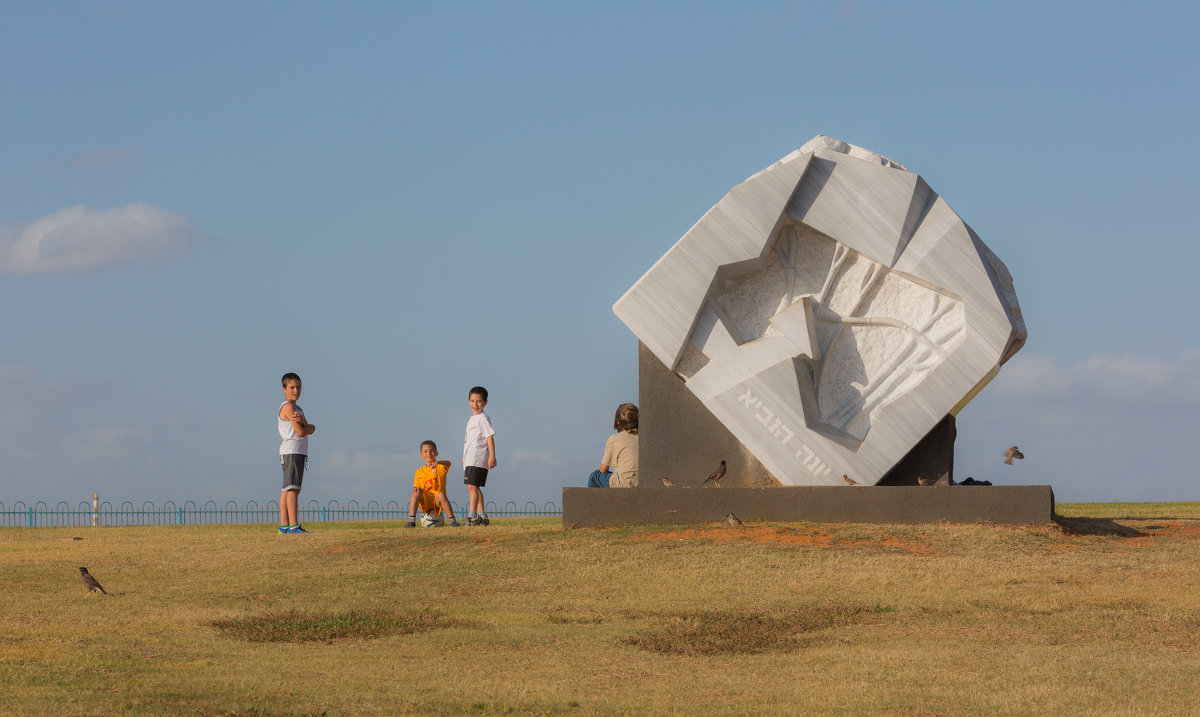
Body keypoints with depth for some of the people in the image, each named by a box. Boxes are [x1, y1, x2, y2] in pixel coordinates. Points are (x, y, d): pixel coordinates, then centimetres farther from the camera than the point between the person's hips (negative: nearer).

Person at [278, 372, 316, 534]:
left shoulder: (297, 409, 21)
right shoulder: (288, 407, -9)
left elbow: (312, 429, 8)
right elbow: (300, 432, -16)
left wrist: (301, 421, -13)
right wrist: (309, 428, 6)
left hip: (298, 452, 10)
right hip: (292, 451, -10)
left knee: (287, 490, 9)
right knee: (293, 488, -15)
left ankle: (284, 526, 10)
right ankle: (293, 526, -21)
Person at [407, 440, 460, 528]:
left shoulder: (440, 467, 4)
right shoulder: (419, 471, 14)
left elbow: (448, 463, -20)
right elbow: (417, 487, 15)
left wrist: (437, 462, -42)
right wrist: (417, 489, -12)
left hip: (437, 501, -2)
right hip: (425, 502, 3)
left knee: (441, 494, -37)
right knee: (416, 493, -29)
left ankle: (452, 520, -28)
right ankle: (411, 521, -27)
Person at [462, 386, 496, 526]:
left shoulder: (482, 418, -8)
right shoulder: (472, 419, 21)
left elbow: (490, 437, -15)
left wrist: (492, 456, -22)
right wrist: (465, 457, 31)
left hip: (477, 459, -10)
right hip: (470, 460, 10)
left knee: (472, 486, -15)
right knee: (475, 487, 11)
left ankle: (472, 515, -20)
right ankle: (481, 516, 15)